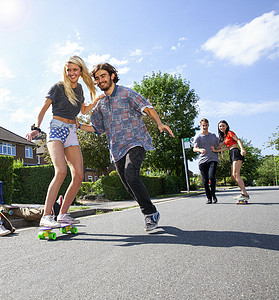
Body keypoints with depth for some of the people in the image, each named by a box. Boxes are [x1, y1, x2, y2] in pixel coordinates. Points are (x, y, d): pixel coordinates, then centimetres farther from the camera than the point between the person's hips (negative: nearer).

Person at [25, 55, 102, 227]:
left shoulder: (79, 88, 16)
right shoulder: (58, 87, -2)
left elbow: (84, 110, 26)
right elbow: (43, 110, -5)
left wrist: (99, 99, 18)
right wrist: (36, 128, -19)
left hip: (72, 133, 6)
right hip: (57, 130, -6)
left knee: (79, 176, -6)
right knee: (61, 171, -27)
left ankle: (63, 214, 3)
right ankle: (46, 216, -24)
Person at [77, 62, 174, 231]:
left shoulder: (127, 93, 2)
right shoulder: (101, 105, 19)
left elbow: (147, 108, -9)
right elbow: (98, 128, 25)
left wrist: (159, 124, -27)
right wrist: (77, 125, 12)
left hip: (135, 143, -6)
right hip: (117, 150, 6)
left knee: (131, 176, -27)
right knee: (130, 187, 4)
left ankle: (151, 213, -13)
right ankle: (151, 215, 21)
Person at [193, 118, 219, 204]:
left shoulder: (213, 136, 17)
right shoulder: (198, 137, 7)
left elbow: (218, 146, 30)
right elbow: (194, 149, -7)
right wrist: (200, 150, -27)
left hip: (213, 159, 1)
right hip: (202, 161, -1)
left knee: (212, 177, -19)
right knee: (205, 181, -2)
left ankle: (213, 194, 3)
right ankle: (209, 198, 13)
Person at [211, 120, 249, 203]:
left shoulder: (230, 132, 2)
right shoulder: (224, 137, 25)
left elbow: (238, 140, -11)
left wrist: (242, 149, -28)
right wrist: (216, 150, 10)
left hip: (236, 152, -9)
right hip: (232, 155, 9)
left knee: (236, 174, -20)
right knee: (233, 176, 2)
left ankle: (244, 194, -22)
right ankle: (244, 194, 2)